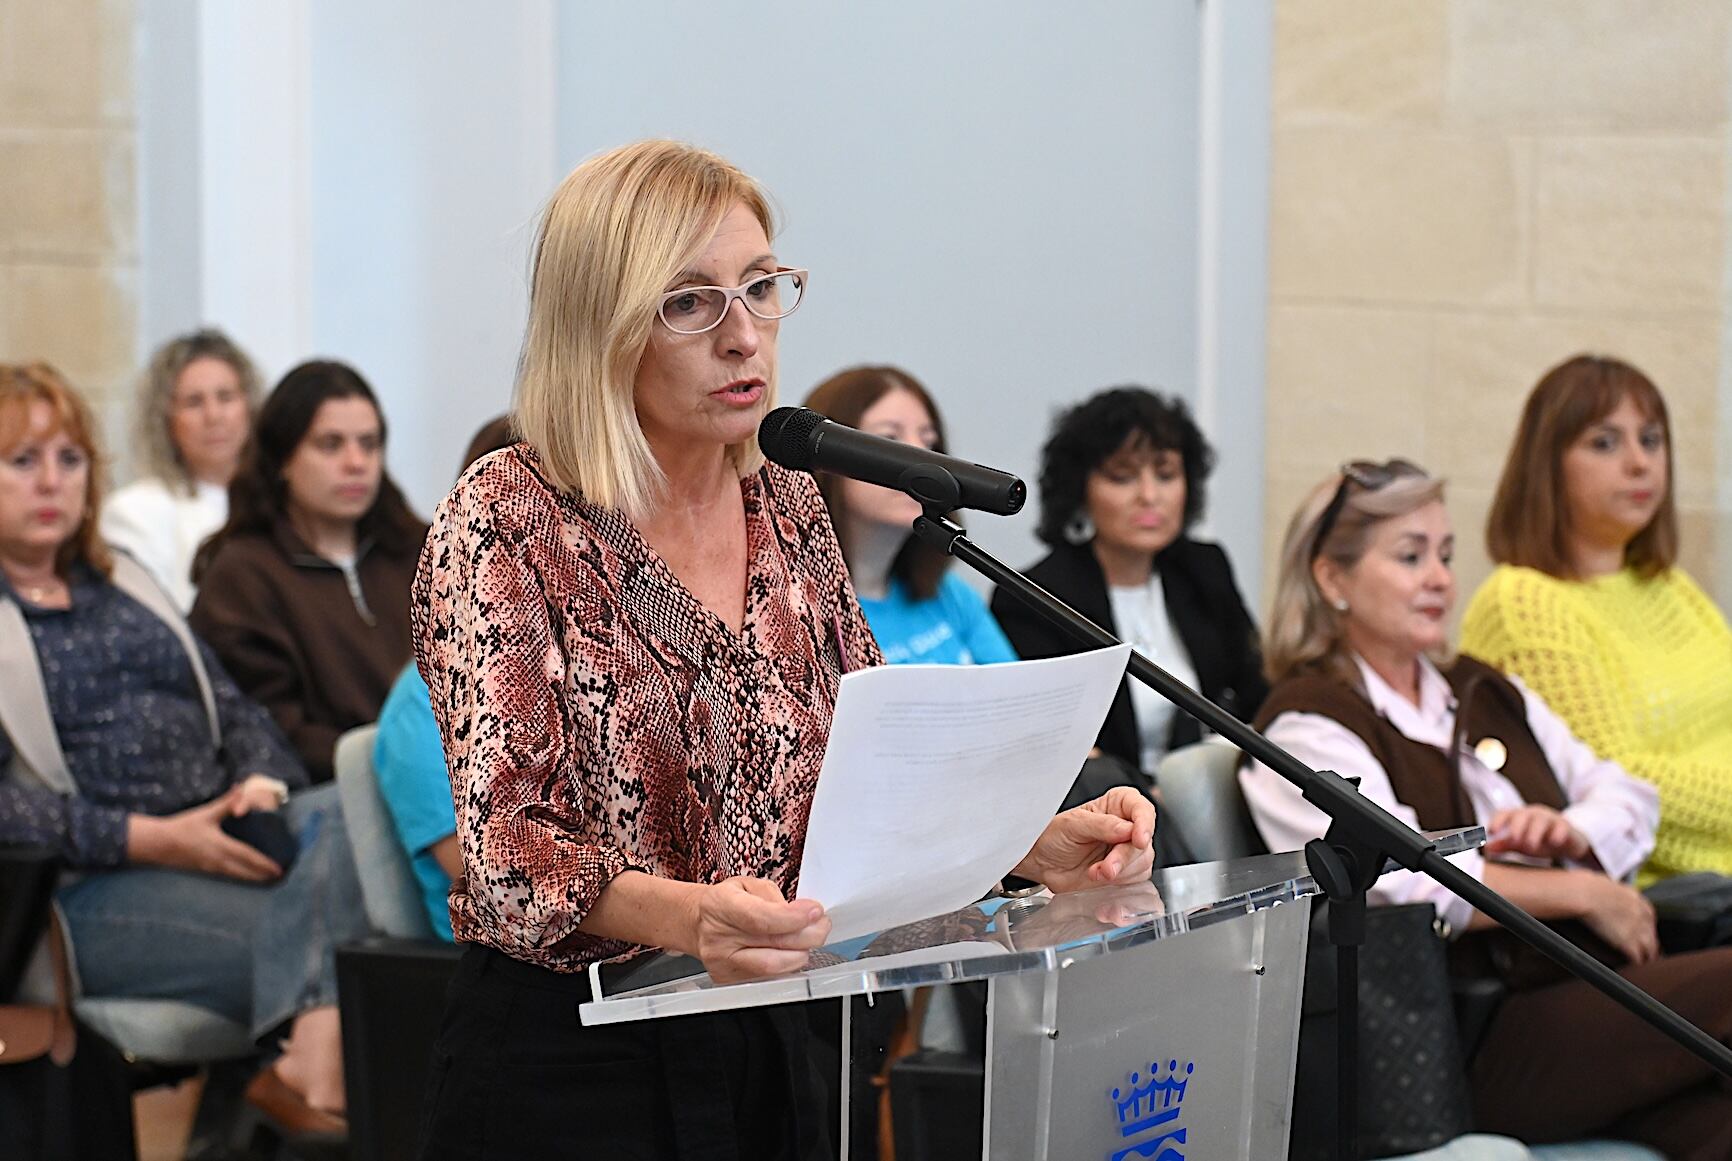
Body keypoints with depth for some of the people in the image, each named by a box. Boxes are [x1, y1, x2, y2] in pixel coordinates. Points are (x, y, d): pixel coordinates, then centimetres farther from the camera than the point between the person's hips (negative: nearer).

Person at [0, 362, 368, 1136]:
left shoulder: (123, 586, 27)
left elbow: (232, 709, 22)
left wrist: (261, 785, -3)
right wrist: (152, 839, -19)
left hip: (220, 834, 5)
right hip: (89, 889, -5)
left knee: (345, 817, -29)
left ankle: (316, 1071, -49)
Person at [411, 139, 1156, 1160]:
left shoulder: (788, 508, 7)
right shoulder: (506, 524, -12)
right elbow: (510, 845, -21)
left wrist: (1037, 846, -10)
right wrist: (685, 915, -40)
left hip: (770, 1062, 6)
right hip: (566, 1071, -6)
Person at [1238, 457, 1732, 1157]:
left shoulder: (1482, 692, 25)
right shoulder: (1308, 725, 1)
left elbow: (1628, 797, 24)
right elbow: (1396, 877, -15)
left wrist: (1571, 833, 0)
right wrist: (1584, 894, -8)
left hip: (1594, 986, 7)